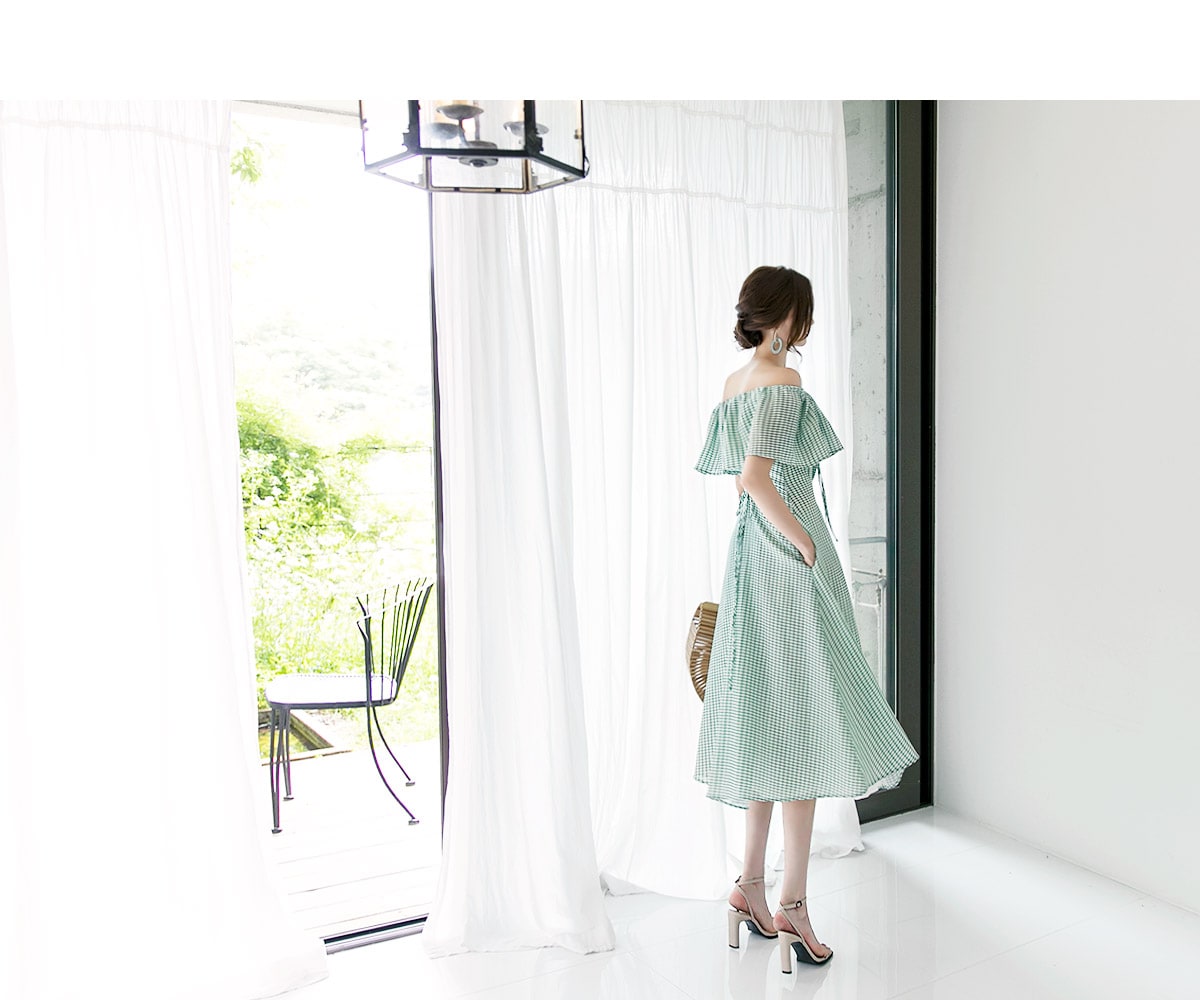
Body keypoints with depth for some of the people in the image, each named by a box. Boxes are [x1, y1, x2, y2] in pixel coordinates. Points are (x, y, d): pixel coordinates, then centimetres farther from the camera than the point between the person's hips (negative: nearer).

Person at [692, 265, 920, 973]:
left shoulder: (732, 384, 14)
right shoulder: (783, 381, -12)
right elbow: (756, 476, -24)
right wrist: (808, 545, -16)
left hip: (751, 557, 9)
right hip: (789, 563, -9)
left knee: (770, 716, 13)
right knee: (803, 718, -2)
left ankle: (752, 886, 22)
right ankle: (792, 900, 5)